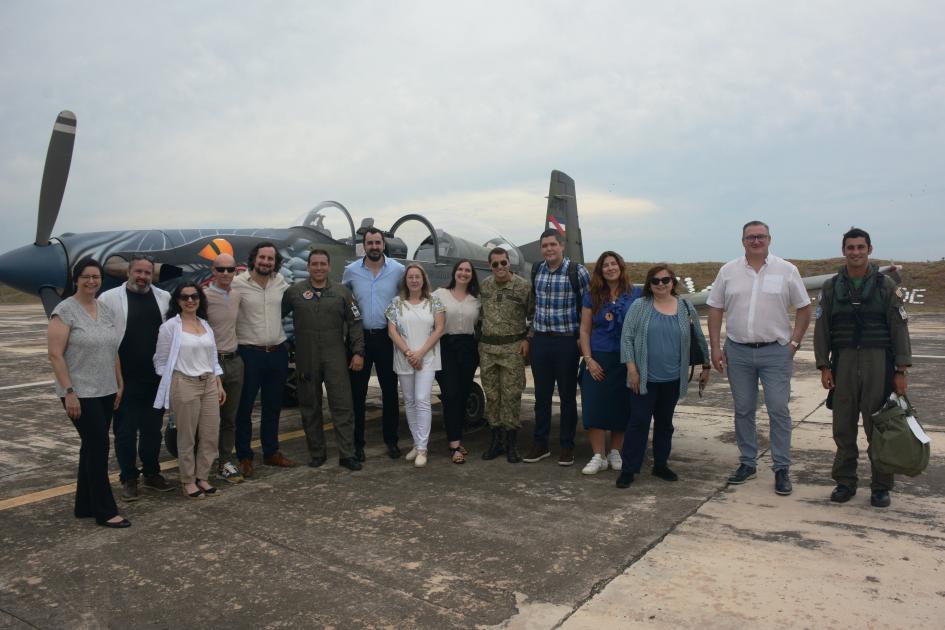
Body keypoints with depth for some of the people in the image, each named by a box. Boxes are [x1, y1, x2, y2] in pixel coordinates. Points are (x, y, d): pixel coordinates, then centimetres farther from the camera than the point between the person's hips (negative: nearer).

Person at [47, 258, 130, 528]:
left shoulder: (107, 311, 10)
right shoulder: (65, 310, -10)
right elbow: (55, 355, -14)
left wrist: (119, 384, 12)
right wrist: (69, 392, -18)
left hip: (105, 392, 7)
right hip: (80, 394, -7)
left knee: (92, 446, 12)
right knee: (99, 446, -6)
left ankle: (85, 506, 24)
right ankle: (105, 511, 4)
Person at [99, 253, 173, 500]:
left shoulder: (164, 298, 6)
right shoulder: (110, 298, -4)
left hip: (155, 377, 3)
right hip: (125, 378, -3)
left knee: (153, 428, 13)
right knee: (125, 430, 6)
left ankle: (152, 473, 27)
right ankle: (129, 479, 18)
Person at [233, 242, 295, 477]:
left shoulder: (280, 281, 4)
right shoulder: (238, 283, -11)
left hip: (278, 352, 5)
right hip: (249, 352, -5)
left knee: (273, 406, 15)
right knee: (245, 406, 4)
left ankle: (271, 452, 28)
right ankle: (244, 457, 16)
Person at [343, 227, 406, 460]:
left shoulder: (398, 270, -2)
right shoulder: (351, 270, 1)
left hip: (387, 337, 0)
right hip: (360, 336, 0)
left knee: (390, 390, 8)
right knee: (357, 392, 5)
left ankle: (391, 440, 20)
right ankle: (357, 443, 15)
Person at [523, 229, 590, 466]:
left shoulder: (577, 271, -8)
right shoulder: (536, 272, 8)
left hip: (567, 341, -4)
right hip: (540, 341, 4)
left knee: (567, 396, 6)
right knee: (541, 395, 10)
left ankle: (567, 446, 18)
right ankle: (540, 444, 21)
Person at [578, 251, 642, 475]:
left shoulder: (636, 295, 2)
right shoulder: (592, 297, 5)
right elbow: (584, 331, 5)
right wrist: (589, 360, -4)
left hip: (626, 359, 0)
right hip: (598, 360, 0)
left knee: (622, 407, 6)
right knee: (595, 407, -3)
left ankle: (615, 453, 22)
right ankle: (599, 456, 7)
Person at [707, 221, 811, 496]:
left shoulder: (786, 270, 1)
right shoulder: (728, 271, 4)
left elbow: (804, 308, 4)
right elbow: (715, 309, 6)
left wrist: (794, 343, -4)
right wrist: (715, 347, 0)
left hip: (775, 352, -2)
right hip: (737, 351, 2)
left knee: (779, 410, -1)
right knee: (743, 409, 10)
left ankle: (782, 469, 9)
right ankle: (747, 463, 22)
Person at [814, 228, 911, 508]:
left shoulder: (886, 285, 2)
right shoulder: (831, 287, 6)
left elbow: (899, 328, 0)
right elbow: (821, 329, 6)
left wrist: (901, 369, -5)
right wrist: (824, 366, -1)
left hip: (878, 363, -1)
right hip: (843, 363, 2)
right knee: (843, 426, 6)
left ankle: (881, 487, 15)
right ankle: (845, 482, 18)